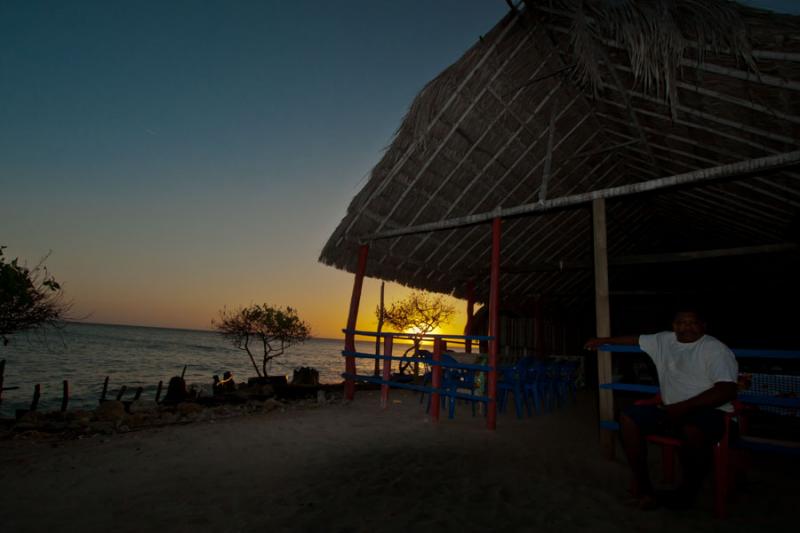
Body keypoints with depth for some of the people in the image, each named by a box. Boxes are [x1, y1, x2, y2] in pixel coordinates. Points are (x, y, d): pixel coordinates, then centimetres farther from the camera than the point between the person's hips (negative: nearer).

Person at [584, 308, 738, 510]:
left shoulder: (716, 349, -8)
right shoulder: (664, 340, 12)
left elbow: (727, 390, -19)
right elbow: (636, 339, 29)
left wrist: (683, 407, -26)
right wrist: (603, 340, 35)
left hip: (708, 412, -6)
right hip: (671, 410, 6)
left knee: (693, 431, -39)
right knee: (629, 417, -13)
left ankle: (687, 492, -12)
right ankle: (642, 486, -8)